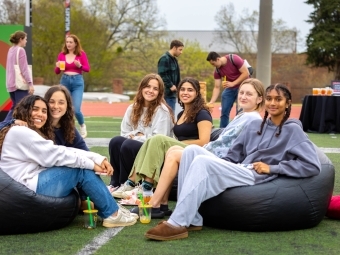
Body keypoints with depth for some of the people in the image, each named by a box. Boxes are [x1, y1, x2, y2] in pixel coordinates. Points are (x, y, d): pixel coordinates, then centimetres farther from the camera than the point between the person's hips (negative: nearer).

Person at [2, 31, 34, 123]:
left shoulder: (11, 50, 14)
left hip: (11, 83, 9)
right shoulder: (20, 50, -11)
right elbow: (24, 69, -16)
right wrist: (30, 83, -17)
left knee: (14, 108, 15)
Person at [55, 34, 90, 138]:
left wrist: (79, 65, -21)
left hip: (77, 82, -3)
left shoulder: (81, 54, -1)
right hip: (65, 81, 3)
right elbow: (56, 72, 7)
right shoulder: (62, 54, 5)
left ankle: (82, 126, 17)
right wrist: (58, 67, -14)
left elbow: (87, 68, -4)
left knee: (76, 109, -12)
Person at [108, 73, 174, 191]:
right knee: (116, 141, -23)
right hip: (134, 147, 5)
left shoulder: (162, 111, -9)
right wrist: (136, 135, -10)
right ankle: (115, 183, -14)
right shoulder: (132, 108, 9)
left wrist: (135, 137, -10)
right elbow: (124, 134, 10)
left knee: (128, 145, -31)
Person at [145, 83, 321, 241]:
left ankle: (178, 223, -27)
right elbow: (234, 155, 22)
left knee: (203, 162, -26)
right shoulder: (254, 125, 22)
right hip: (237, 171, 7)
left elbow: (313, 166, -8)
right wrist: (219, 167, 0)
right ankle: (191, 219, -20)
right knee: (192, 150, -14)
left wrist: (272, 168, -11)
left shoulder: (292, 130, 2)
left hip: (256, 177, -7)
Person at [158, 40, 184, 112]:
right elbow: (162, 75, -19)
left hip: (172, 93, 9)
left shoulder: (174, 60, 16)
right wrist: (170, 85, -16)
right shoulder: (164, 59, -11)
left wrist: (175, 85, 7)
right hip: (166, 93, -9)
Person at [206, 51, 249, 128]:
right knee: (224, 111, 3)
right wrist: (211, 102, -18)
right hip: (230, 88, 5)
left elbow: (246, 73, -22)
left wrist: (233, 83, -25)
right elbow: (217, 87, -7)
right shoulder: (217, 71, -8)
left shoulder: (234, 59, -23)